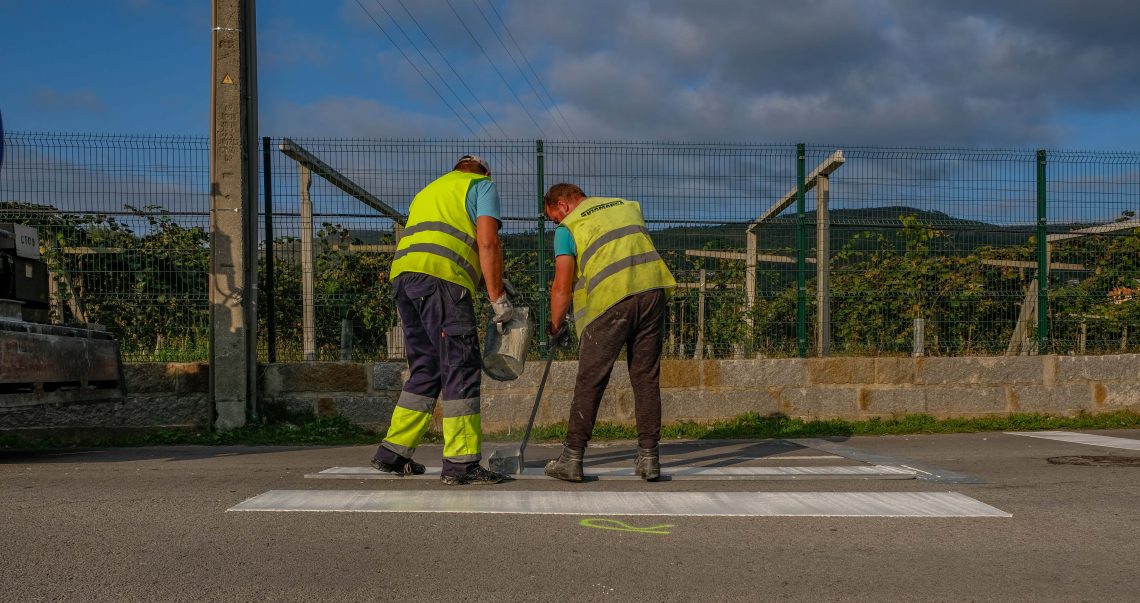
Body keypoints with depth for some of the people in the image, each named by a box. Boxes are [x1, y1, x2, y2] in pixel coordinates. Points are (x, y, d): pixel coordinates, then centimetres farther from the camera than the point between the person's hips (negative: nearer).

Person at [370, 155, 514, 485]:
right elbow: (488, 242, -3)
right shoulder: (482, 185, 13)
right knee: (462, 367, -7)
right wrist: (498, 299, -1)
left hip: (402, 275, 8)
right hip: (440, 277, -8)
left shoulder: (429, 191, 36)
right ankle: (461, 463, -10)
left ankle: (393, 452, 16)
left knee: (426, 368, 15)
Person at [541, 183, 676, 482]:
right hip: (652, 289, 5)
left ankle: (572, 458, 6)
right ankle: (649, 457, 9)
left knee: (590, 381, 3)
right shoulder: (628, 205, 22)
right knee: (646, 377, 9)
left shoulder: (569, 227, 5)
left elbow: (562, 286, 0)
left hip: (610, 300, -5)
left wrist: (555, 325, 11)